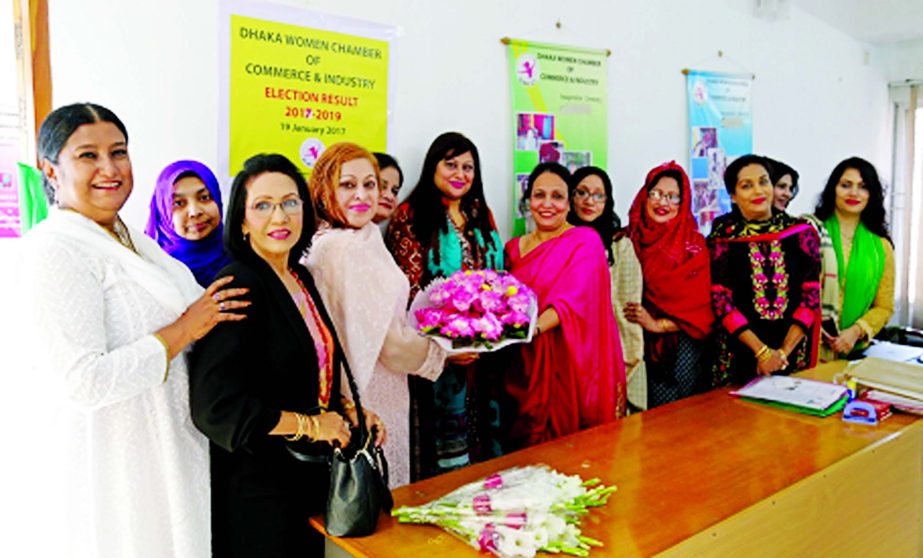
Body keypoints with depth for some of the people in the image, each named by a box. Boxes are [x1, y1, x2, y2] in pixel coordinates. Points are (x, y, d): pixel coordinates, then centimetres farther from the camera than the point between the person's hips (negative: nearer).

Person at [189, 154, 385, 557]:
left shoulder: (301, 279, 6)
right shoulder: (239, 286, -19)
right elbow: (214, 405, -25)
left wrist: (350, 411, 2)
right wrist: (310, 425, -16)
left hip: (310, 475, 8)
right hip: (257, 486, -8)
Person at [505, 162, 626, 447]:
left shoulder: (586, 241, -3)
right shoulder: (514, 248, 12)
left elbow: (573, 300, -17)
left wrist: (533, 328, -32)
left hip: (573, 365, -4)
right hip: (527, 367, 4)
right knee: (531, 450, 8)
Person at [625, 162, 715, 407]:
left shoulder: (694, 244, 4)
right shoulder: (627, 241, 7)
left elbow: (700, 305, 0)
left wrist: (658, 324, -10)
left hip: (681, 337, 0)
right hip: (642, 339, 0)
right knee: (664, 401, -14)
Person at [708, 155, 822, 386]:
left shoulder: (802, 232, 2)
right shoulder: (722, 239, -2)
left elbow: (812, 296, -1)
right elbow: (721, 302, -7)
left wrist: (783, 351, -10)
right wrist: (762, 351, -15)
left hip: (794, 351, 1)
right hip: (741, 354, -1)